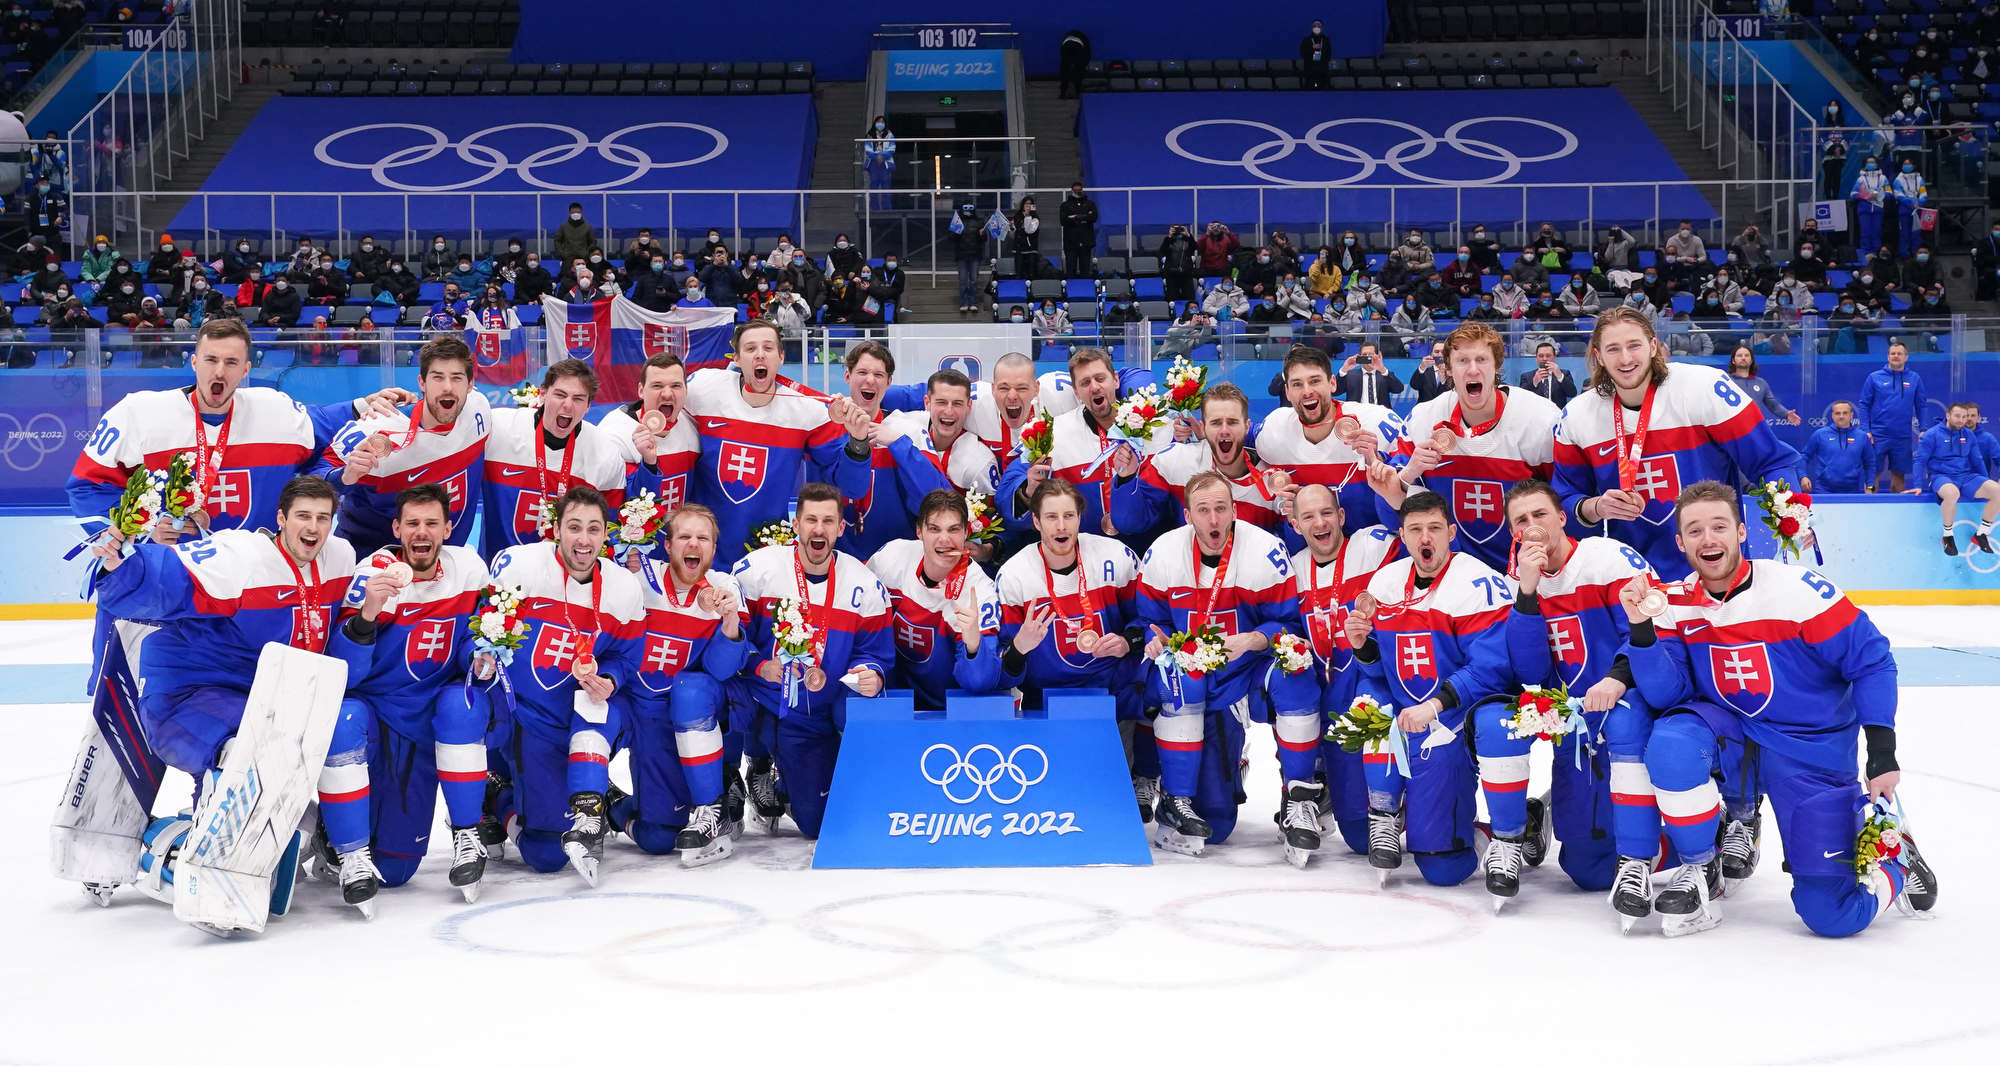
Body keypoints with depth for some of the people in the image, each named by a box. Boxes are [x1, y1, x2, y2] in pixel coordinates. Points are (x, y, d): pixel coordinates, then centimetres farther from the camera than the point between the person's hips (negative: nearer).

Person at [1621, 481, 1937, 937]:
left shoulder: (1797, 588, -18)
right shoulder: (1676, 604, -5)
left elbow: (1871, 661, -12)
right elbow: (1669, 693, -12)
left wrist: (1883, 753, -16)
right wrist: (1641, 630, -27)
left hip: (1814, 750, -3)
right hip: (1731, 731, 3)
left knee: (1832, 913, -8)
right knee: (1672, 743, -32)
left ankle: (1896, 862, 27)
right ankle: (1697, 870, -8)